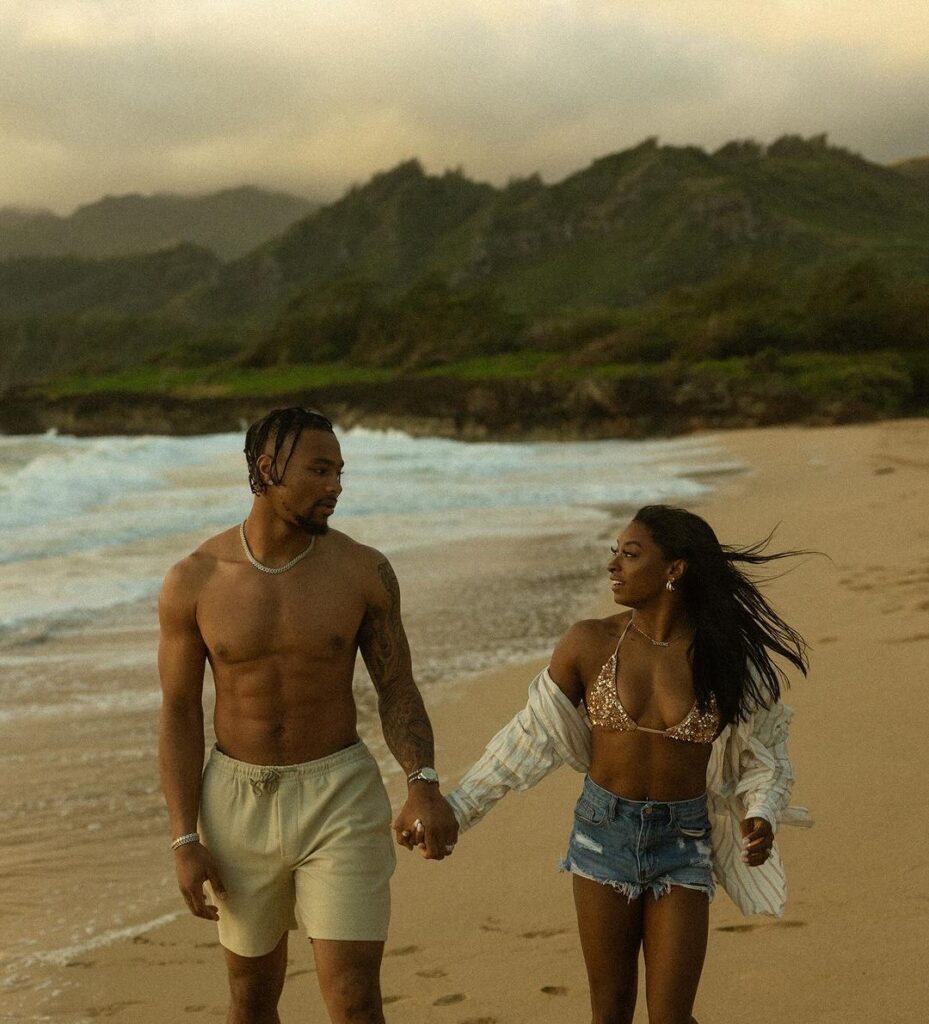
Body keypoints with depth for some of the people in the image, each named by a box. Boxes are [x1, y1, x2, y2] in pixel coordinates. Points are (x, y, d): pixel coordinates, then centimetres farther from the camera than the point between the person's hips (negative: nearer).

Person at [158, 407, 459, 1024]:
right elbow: (180, 713, -3)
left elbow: (397, 689, -4)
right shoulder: (193, 581, -8)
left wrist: (425, 785, -22)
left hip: (340, 794, -1)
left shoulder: (364, 571, -8)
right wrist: (185, 841, -8)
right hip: (237, 799, 1)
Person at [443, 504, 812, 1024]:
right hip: (604, 833, 1)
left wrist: (761, 815, -14)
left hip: (684, 843, -1)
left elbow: (763, 752, 6)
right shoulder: (591, 643, -5)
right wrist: (455, 809, 0)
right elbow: (530, 738, 1)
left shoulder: (724, 654, -7)